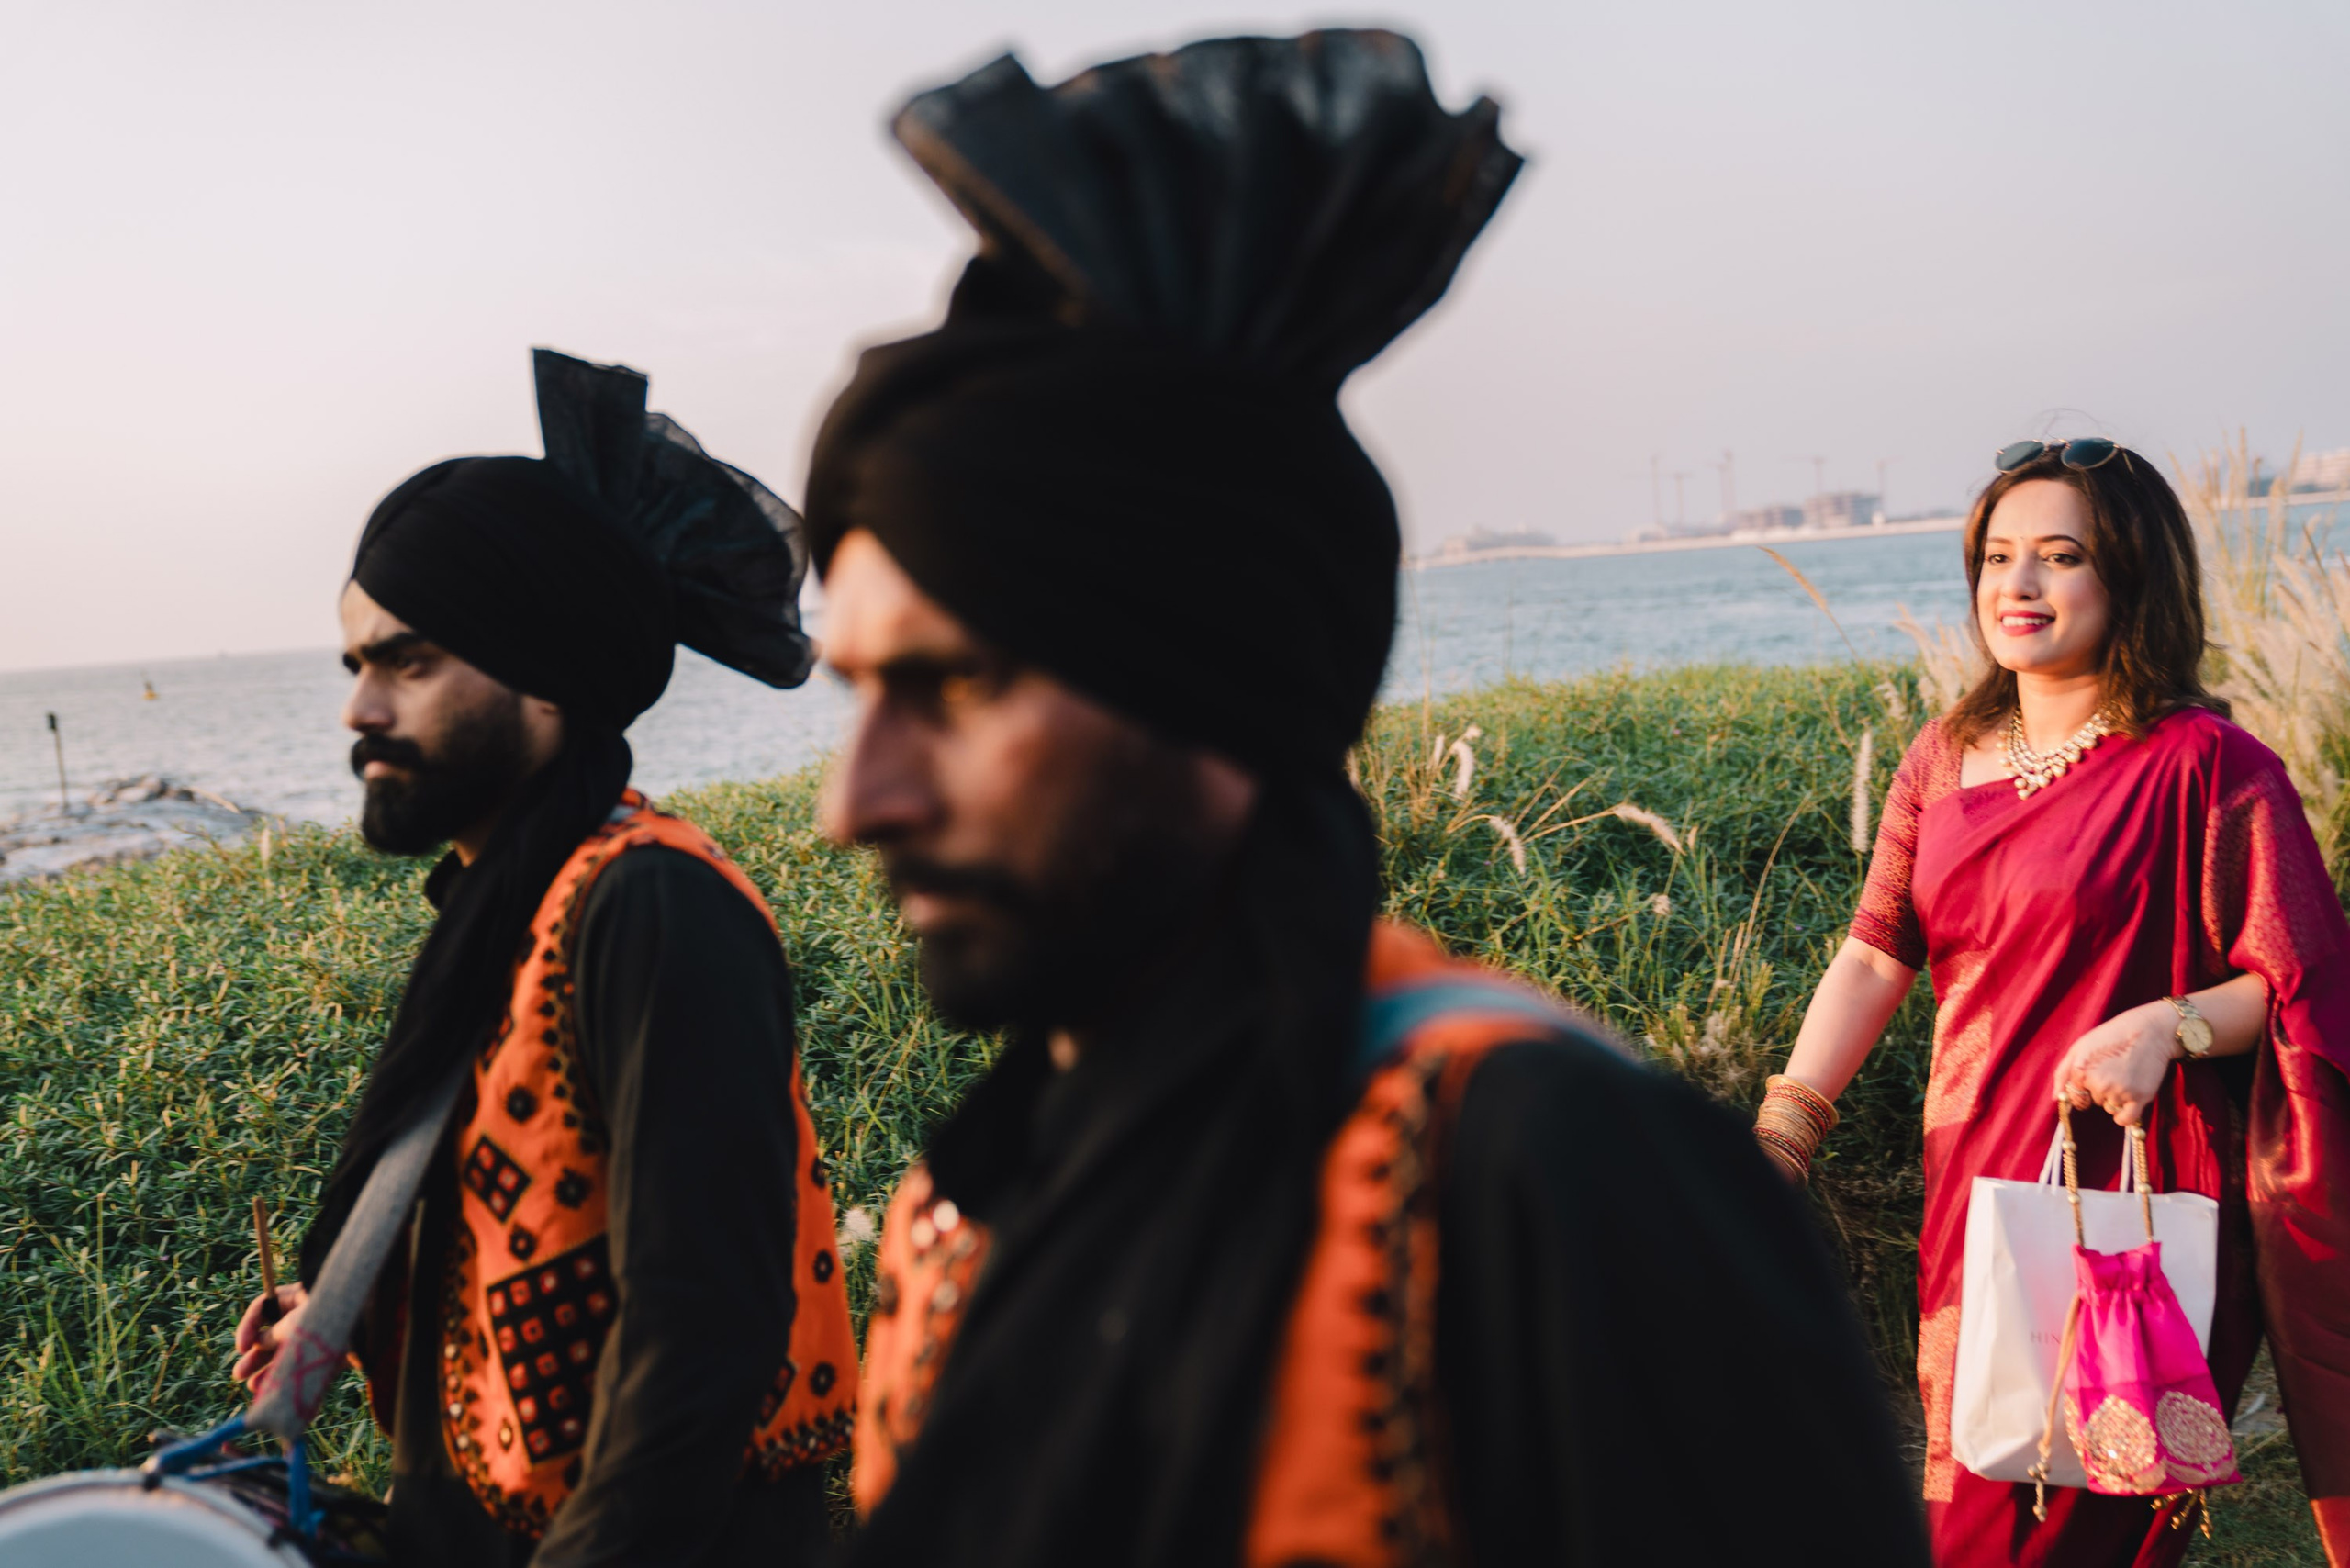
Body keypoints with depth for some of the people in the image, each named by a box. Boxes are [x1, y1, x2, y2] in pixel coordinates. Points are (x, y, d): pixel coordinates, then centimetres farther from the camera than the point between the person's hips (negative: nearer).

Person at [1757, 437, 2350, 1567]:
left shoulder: (2203, 765, -10)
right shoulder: (1944, 758, 7)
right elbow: (1874, 956, 4)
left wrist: (2168, 1023, -27)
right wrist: (1781, 1134, -5)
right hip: (1975, 1186, 6)